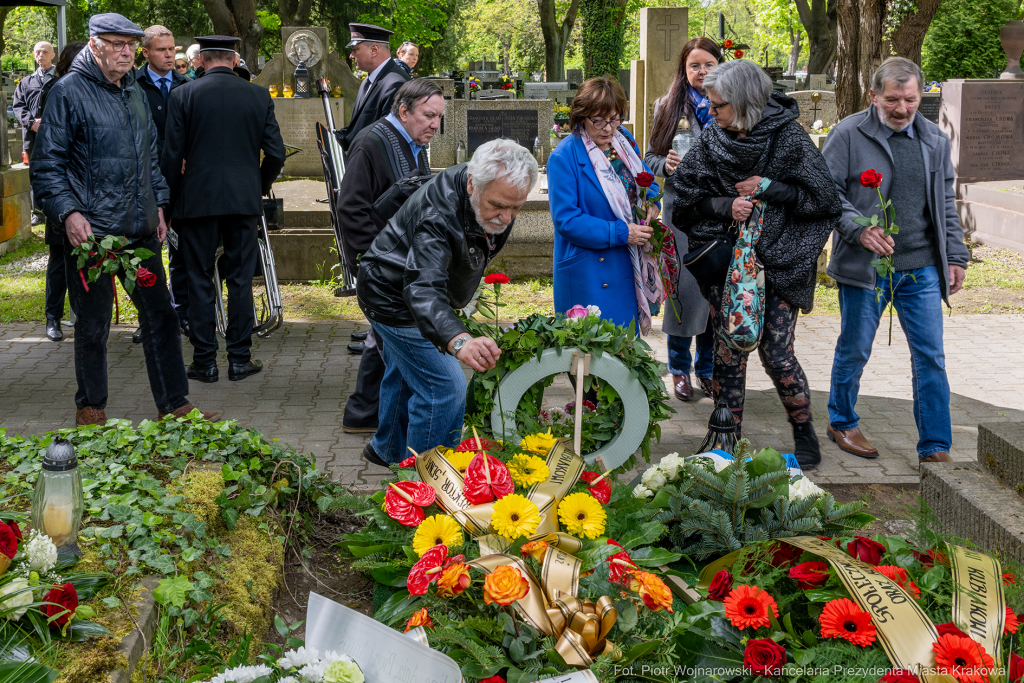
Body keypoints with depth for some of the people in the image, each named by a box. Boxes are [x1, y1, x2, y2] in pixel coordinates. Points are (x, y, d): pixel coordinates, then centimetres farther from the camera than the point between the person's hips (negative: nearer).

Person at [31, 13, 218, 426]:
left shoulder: (134, 91, 15)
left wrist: (158, 203, 17)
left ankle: (173, 405, 16)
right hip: (90, 231, -6)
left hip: (141, 230, 6)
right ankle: (91, 408, 20)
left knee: (160, 315, 8)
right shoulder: (68, 92, -7)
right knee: (93, 325, 4)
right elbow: (47, 164, -8)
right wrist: (68, 211, -19)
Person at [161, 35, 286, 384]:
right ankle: (239, 359, 12)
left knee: (200, 281, 6)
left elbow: (172, 155, -4)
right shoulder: (258, 95, 2)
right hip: (244, 198, 2)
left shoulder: (183, 95, -4)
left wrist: (171, 198, 8)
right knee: (240, 279, 8)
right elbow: (276, 153, 2)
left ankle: (205, 362, 9)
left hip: (198, 198, -1)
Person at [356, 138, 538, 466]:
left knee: (404, 374, 27)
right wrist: (459, 341, -73)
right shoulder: (437, 215, -42)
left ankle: (388, 450, 49)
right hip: (393, 298, -9)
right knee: (444, 388, -14)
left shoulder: (494, 189, -15)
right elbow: (423, 288, -55)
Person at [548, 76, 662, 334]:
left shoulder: (624, 140, 7)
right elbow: (566, 220, -18)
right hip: (588, 271, -6)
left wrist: (652, 203, -2)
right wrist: (621, 233, -21)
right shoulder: (563, 158, -15)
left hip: (628, 263, 7)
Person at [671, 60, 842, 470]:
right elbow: (686, 194, 5)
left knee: (776, 354, -4)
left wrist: (769, 188, -13)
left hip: (776, 262, -3)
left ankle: (804, 431, 19)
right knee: (728, 351, 3)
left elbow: (824, 198, -7)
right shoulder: (712, 140, 1)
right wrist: (725, 207, -11)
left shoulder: (787, 138, -9)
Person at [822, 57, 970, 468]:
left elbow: (946, 203, 17)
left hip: (921, 268, 4)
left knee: (931, 357, 1)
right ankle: (841, 423, 32)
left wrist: (955, 257, 13)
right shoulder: (848, 135, -5)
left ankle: (935, 449, 8)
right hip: (864, 266, -3)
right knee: (854, 351, 10)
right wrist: (859, 229, -19)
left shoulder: (934, 140, 10)